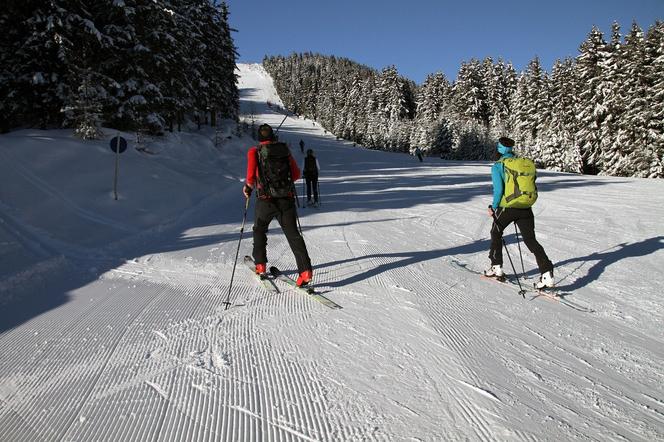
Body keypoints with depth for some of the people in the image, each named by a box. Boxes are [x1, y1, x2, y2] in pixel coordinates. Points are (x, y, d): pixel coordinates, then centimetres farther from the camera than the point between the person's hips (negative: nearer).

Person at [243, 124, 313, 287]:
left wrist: (247, 188, 10)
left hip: (266, 199, -1)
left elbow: (251, 176, -10)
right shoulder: (285, 149, 8)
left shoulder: (254, 151, 0)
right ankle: (305, 270, -12)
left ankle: (260, 265, 26)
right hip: (287, 198, 2)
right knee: (293, 234, 1)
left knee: (259, 230, 23)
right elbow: (296, 174, 8)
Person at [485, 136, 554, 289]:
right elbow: (532, 188, 11)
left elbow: (498, 190, -14)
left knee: (496, 233, 20)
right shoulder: (527, 163, 8)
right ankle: (547, 273, -3)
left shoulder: (498, 166, -7)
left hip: (507, 208, -4)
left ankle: (497, 267, 24)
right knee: (531, 240, 9)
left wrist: (493, 207, -2)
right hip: (526, 209, 4)